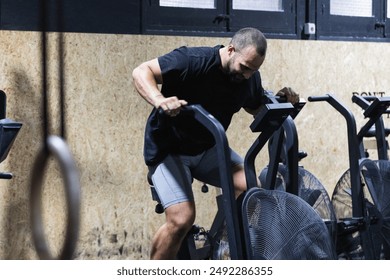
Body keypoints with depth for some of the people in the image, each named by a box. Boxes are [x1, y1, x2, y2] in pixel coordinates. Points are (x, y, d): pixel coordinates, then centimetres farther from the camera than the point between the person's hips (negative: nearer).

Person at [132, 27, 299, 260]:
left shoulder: (250, 78, -6)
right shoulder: (193, 61, -26)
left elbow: (256, 108, 13)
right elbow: (142, 72, -26)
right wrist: (159, 100, -45)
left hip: (207, 149, 6)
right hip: (169, 149, -6)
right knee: (182, 219, -21)